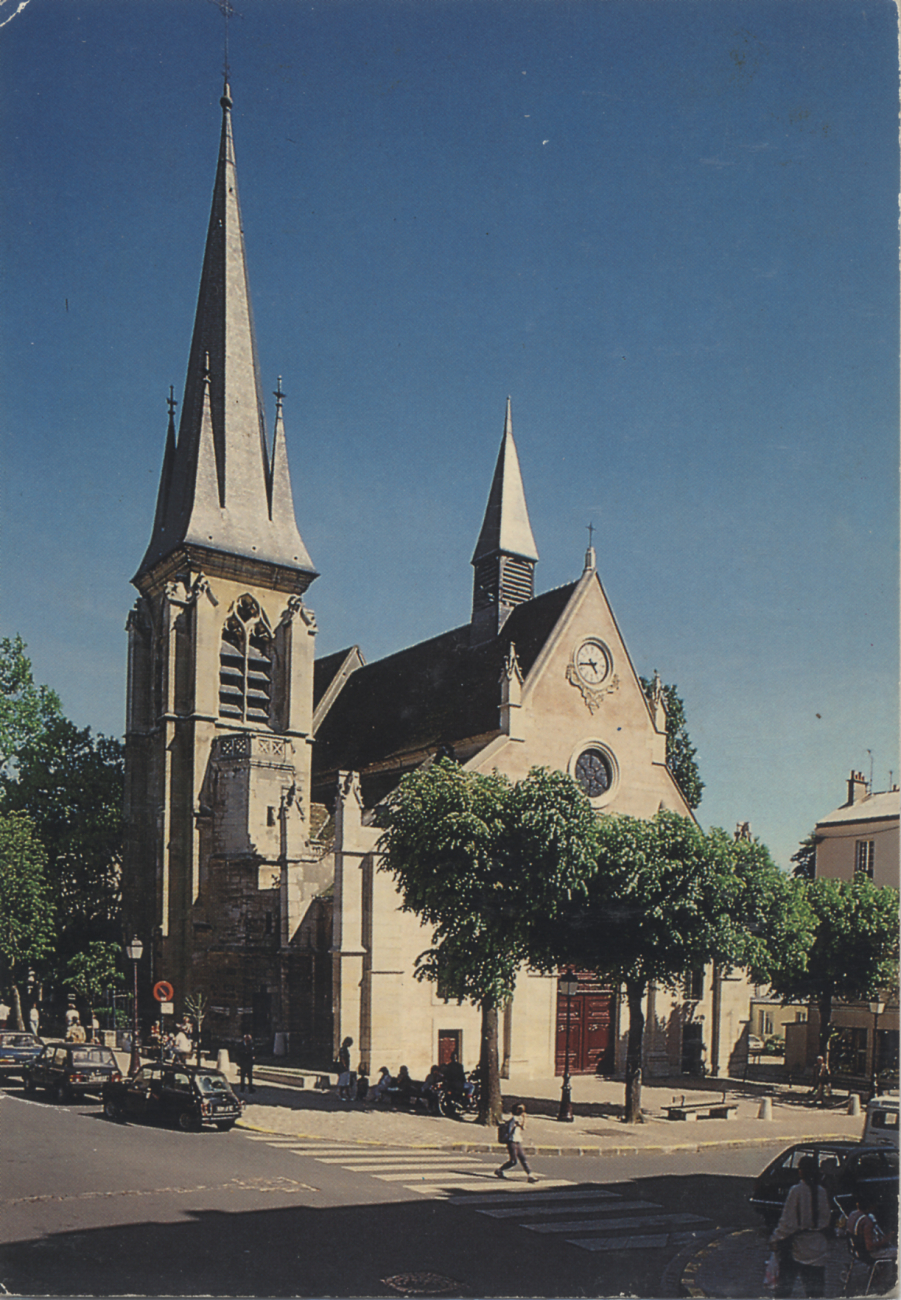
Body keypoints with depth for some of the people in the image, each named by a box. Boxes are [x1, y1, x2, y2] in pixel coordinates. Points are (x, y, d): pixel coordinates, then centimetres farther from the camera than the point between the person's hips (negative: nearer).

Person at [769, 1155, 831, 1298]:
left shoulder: (796, 1191, -14)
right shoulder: (821, 1191, -1)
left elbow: (788, 1220, -12)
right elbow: (826, 1218, 6)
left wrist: (776, 1239, -5)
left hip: (798, 1241, -4)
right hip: (818, 1242, 4)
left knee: (787, 1276, 6)